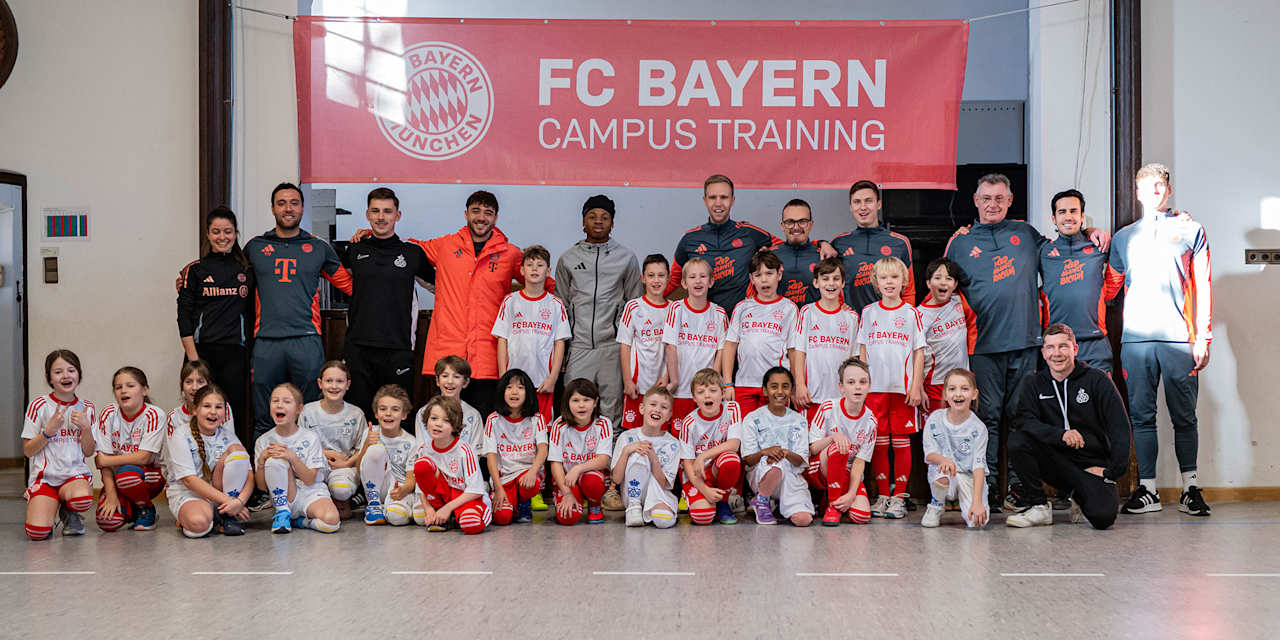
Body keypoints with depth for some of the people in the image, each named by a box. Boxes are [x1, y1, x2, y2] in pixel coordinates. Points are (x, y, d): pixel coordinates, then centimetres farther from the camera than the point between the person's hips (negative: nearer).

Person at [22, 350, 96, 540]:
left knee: (83, 499, -36)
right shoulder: (39, 405, 0)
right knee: (37, 532, -25)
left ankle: (68, 513, 2)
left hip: (76, 474, 2)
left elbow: (88, 452, 9)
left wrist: (85, 427, -8)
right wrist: (49, 431, -14)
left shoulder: (86, 408, 8)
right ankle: (51, 507, 12)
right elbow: (27, 451, 1)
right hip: (44, 475, -2)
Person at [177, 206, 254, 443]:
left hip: (235, 352, 2)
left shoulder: (247, 269, 11)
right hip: (202, 350, -2)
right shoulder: (195, 270, 5)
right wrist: (193, 358, -7)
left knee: (233, 412, -1)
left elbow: (252, 311, 14)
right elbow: (184, 316, 1)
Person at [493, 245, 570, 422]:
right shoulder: (510, 301, 7)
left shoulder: (556, 304, 6)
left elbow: (559, 343, 4)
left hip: (543, 381, 0)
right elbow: (502, 341, 6)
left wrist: (552, 378, -5)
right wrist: (503, 377, -2)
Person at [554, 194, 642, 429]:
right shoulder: (568, 258, 10)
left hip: (613, 345, 0)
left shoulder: (626, 258, 8)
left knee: (612, 406, 1)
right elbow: (560, 306, 14)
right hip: (578, 345, 1)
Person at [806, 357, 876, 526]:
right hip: (818, 471, -2)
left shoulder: (870, 420, -5)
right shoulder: (828, 408, -11)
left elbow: (859, 461, -7)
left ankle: (840, 500, 13)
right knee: (837, 447, -34)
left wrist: (851, 494, -19)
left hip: (847, 474, 2)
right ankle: (833, 505, -19)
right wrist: (833, 437, -30)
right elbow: (813, 448, -9)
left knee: (861, 515, -23)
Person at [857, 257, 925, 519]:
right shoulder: (868, 313, 8)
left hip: (903, 388, -1)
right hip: (874, 387, 1)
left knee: (901, 442, 0)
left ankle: (899, 495, 7)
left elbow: (919, 352, 4)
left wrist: (916, 386, -3)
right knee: (879, 443, 3)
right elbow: (862, 351, 12)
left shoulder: (911, 313, 4)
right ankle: (882, 495, 11)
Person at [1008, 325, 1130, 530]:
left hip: (1092, 464, -2)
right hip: (1055, 462, 2)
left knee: (1102, 517, -29)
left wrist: (1111, 471, -9)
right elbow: (1023, 420, -13)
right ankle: (1038, 507, -10)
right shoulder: (1034, 384, 4)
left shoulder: (1097, 380, -2)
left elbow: (1120, 427, -4)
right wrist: (1061, 434, -28)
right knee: (1016, 441, -26)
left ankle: (1081, 498, 10)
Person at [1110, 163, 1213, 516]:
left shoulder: (1190, 230, 11)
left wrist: (1203, 337, -2)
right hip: (1135, 338, 2)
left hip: (1179, 338, -2)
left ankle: (1190, 488, 8)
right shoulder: (1124, 237, 18)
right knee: (1142, 415, 1)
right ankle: (1147, 489, 6)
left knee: (1184, 416, 0)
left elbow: (1203, 286, 6)